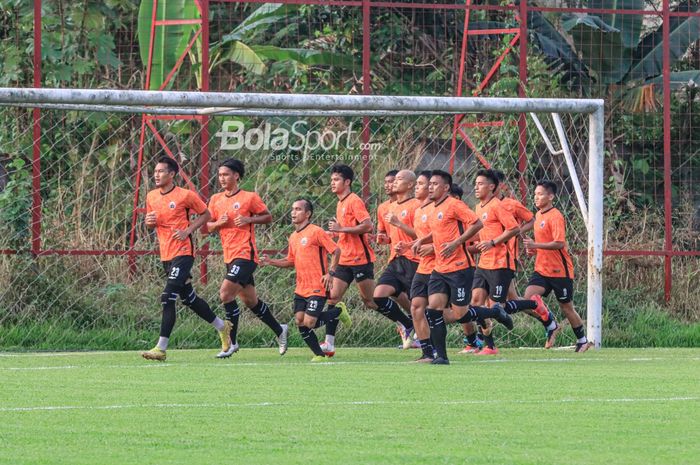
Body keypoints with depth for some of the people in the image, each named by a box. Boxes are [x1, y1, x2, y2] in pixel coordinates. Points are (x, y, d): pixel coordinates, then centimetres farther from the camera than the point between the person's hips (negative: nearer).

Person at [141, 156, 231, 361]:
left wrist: (188, 230, -12)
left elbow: (205, 214, 1)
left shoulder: (185, 195, -9)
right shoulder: (151, 197, 8)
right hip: (166, 255, 7)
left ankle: (161, 348, -19)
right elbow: (150, 223, 21)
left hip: (183, 253, -7)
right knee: (189, 298, 16)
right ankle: (222, 326, 36)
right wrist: (149, 221, -4)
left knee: (168, 298, -17)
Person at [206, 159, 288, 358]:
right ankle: (279, 330, 33)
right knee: (250, 300, 14)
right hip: (230, 257, 7)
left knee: (226, 293, -18)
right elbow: (208, 226, 13)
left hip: (245, 254, -7)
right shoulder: (216, 199, 11)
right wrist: (219, 223, -8)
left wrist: (249, 220, -13)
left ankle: (232, 343, -12)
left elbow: (268, 217, 2)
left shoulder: (249, 197, -5)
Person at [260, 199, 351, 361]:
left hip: (317, 288, -7)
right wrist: (271, 262, 10)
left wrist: (330, 272, -17)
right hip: (301, 288, 7)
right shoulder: (293, 237, 13)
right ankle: (319, 354, 11)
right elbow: (291, 262, 23)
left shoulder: (316, 232, -9)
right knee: (299, 322, -3)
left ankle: (339, 312, 11)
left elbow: (336, 251, -8)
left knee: (309, 322, -15)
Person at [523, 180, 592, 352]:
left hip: (560, 271, -7)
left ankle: (582, 340, 21)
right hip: (541, 270, 7)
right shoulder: (539, 215, 11)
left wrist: (535, 245, -28)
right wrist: (533, 249, 7)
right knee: (529, 298, -12)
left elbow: (559, 243, -25)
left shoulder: (555, 217, -16)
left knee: (566, 307, 4)